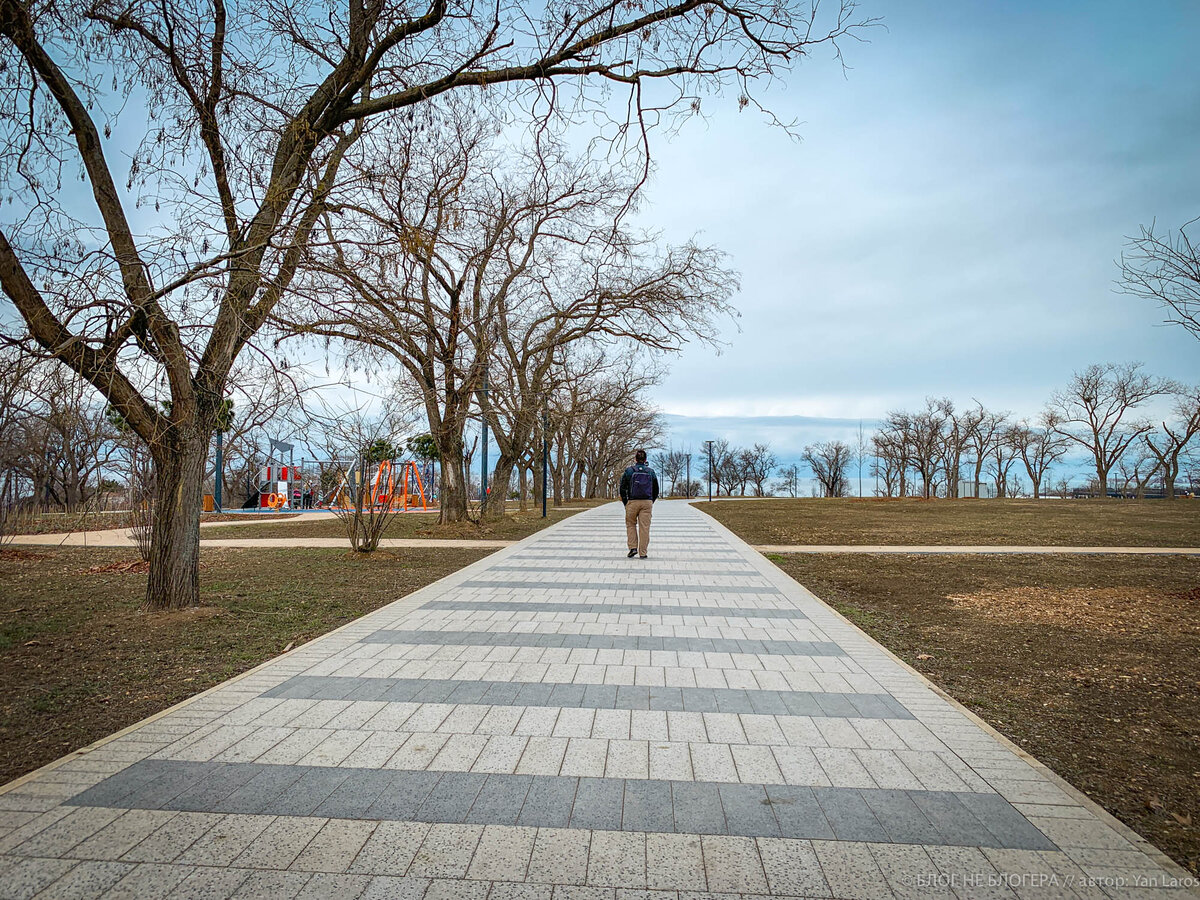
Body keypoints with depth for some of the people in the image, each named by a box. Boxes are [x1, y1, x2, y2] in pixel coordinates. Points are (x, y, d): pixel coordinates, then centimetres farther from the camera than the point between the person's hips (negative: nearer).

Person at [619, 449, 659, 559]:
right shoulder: (651, 472, 6)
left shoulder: (629, 471, -1)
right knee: (644, 527, 3)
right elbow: (656, 490, 10)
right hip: (647, 502, 2)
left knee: (630, 525, 16)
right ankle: (642, 553, 4)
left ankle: (633, 547, 4)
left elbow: (622, 488, -1)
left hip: (632, 502, -1)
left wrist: (626, 503, 7)